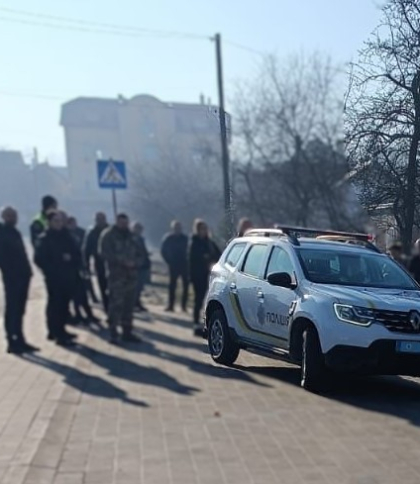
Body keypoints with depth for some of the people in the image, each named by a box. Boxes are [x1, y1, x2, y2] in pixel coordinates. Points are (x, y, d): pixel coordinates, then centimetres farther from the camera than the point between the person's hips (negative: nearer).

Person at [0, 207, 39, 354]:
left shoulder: (14, 232, 18)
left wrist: (26, 271, 9)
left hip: (21, 276, 8)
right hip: (12, 276, -8)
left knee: (18, 310, 11)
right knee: (12, 310, -2)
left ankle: (19, 341, 17)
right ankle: (13, 342, 3)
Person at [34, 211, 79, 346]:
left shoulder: (66, 236, 12)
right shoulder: (45, 238, -4)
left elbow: (77, 254, 12)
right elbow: (39, 259, -10)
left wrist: (71, 258, -9)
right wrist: (51, 271, -12)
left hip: (68, 277, 5)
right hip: (54, 278, -5)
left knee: (64, 304, 8)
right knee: (55, 304, -5)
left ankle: (60, 331, 19)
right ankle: (57, 334, -3)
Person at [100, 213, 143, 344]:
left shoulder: (131, 237, 15)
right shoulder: (108, 235, -1)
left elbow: (139, 257, 13)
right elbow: (105, 253, -13)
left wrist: (134, 263, -10)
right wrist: (122, 261, -19)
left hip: (131, 275, 5)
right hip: (116, 275, -5)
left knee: (129, 305, 9)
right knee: (116, 304, -9)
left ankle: (127, 332, 18)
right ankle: (113, 333, -3)